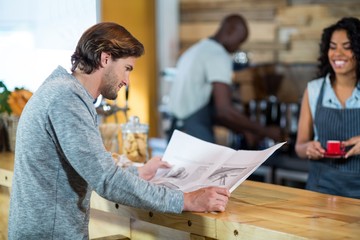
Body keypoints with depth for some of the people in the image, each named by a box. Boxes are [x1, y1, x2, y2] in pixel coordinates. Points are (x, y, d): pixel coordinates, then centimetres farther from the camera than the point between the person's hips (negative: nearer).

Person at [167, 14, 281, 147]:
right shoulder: (219, 56, -11)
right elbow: (225, 110, -20)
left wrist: (240, 129, 18)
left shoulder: (195, 51, 19)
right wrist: (265, 131, -10)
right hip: (196, 137, -10)